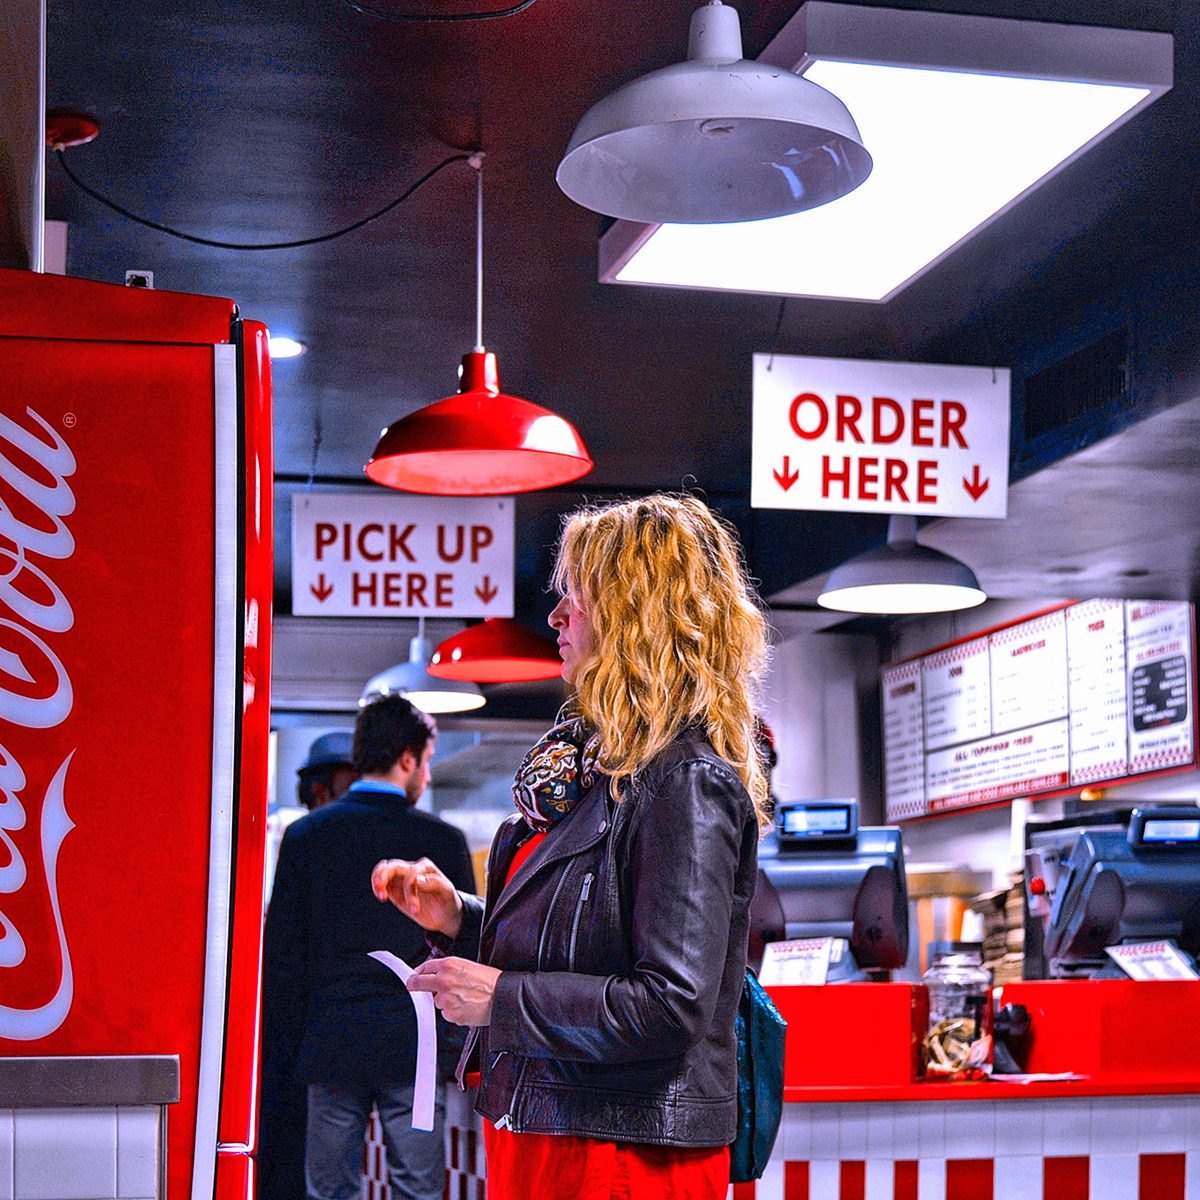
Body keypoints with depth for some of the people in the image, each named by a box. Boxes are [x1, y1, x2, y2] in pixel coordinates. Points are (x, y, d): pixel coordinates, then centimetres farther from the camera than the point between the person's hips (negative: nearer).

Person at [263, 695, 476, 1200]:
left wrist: (296, 1041, 10)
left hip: (330, 1049, 2)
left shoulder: (306, 834, 1)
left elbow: (281, 951, 2)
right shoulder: (443, 841, -4)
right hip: (413, 1046, -2)